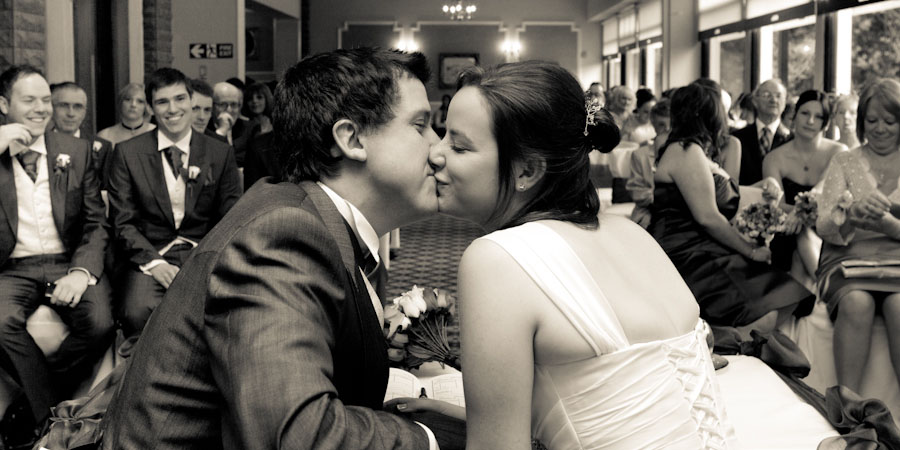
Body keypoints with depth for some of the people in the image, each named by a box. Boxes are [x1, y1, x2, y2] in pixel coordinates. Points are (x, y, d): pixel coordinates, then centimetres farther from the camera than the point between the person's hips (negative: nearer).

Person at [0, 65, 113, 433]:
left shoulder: (77, 151, 9)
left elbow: (97, 224, 6)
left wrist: (82, 271, -13)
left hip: (69, 263, 1)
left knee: (100, 323, -27)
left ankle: (35, 403, -3)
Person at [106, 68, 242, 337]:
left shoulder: (221, 154, 10)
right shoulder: (127, 153, 8)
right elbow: (123, 223, 3)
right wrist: (154, 263, -14)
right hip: (148, 257, 0)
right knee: (137, 313, -33)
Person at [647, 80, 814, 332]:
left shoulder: (694, 151, 24)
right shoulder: (687, 151, -9)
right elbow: (707, 217, -15)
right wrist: (751, 251, -6)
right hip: (687, 260, -10)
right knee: (763, 318, -25)